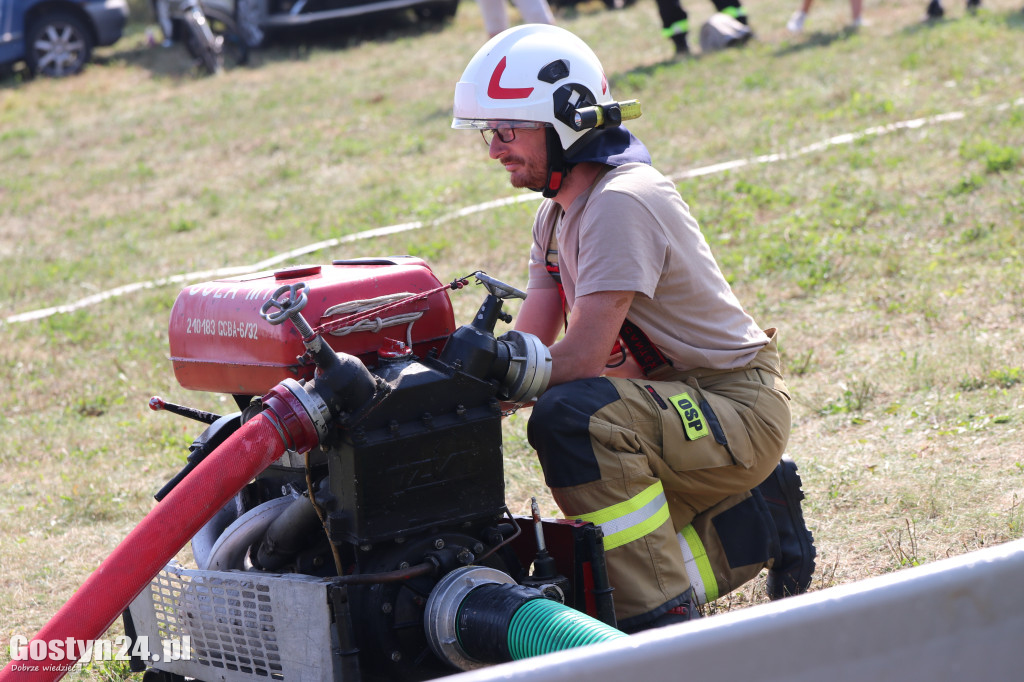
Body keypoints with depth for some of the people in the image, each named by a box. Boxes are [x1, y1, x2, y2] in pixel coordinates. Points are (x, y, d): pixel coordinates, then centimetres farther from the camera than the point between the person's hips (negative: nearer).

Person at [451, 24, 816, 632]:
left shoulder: (622, 203, -23)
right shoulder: (558, 215, 8)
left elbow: (581, 358, -28)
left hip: (740, 409, -10)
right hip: (689, 406, 10)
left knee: (571, 417, -34)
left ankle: (664, 619, -26)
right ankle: (758, 519, 22)